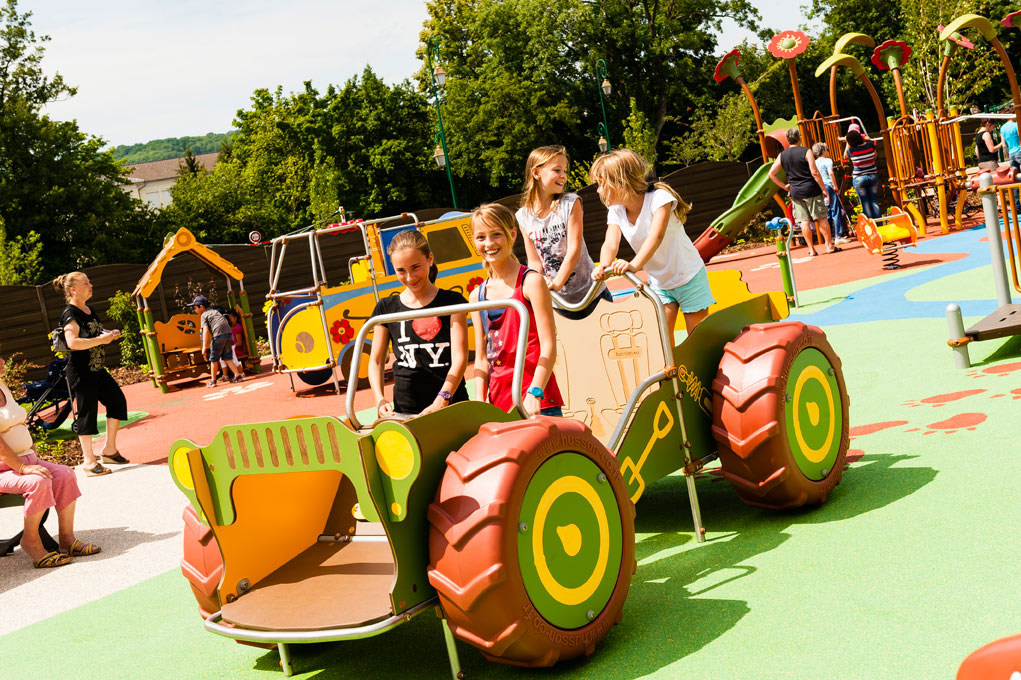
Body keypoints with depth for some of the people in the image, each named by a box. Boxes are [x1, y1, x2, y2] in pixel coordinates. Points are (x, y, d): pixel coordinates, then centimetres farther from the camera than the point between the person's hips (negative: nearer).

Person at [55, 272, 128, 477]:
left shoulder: (89, 310, 13)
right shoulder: (70, 314, -15)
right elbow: (73, 342, -30)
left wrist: (110, 335, 9)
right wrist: (101, 340, -26)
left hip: (98, 369, 9)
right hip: (81, 372, -9)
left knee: (117, 400, 7)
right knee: (87, 412, -5)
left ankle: (110, 448, 19)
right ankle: (89, 462, 2)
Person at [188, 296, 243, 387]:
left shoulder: (204, 315, 4)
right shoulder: (215, 311, 26)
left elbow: (205, 330, -8)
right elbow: (226, 320, 27)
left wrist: (204, 347, -10)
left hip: (218, 336, -6)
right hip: (229, 333, 6)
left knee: (214, 359, 7)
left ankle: (213, 381, 12)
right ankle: (237, 375, 9)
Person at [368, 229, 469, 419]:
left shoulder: (451, 302, 5)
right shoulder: (387, 308, 12)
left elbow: (460, 357, -4)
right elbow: (376, 361, 15)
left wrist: (441, 401, -19)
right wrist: (380, 399, -4)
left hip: (451, 405, -1)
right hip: (404, 410, 2)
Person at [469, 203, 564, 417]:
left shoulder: (531, 282, -2)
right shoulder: (477, 295, 14)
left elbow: (548, 346, -8)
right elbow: (481, 358, 14)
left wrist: (534, 393, -19)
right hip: (498, 405, 5)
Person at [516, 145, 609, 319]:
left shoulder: (571, 203, -9)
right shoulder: (523, 216, -3)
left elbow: (574, 249, -16)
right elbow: (534, 261, -1)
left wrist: (556, 284, -24)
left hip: (589, 293, -1)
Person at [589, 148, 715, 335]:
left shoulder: (659, 197, -23)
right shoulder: (616, 212, -7)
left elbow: (656, 236, -39)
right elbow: (611, 243, -22)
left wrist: (634, 265, -55)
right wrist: (604, 267, -46)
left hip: (688, 277, -5)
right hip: (659, 283, 5)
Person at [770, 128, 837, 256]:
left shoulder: (782, 155, 5)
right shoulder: (806, 152, -8)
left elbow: (771, 174, 5)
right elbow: (814, 172, -13)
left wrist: (784, 186, 12)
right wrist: (824, 189, -7)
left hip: (795, 192, 4)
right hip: (811, 190, -4)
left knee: (804, 221, 5)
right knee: (821, 218, 4)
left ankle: (811, 249, 7)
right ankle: (829, 245, 7)